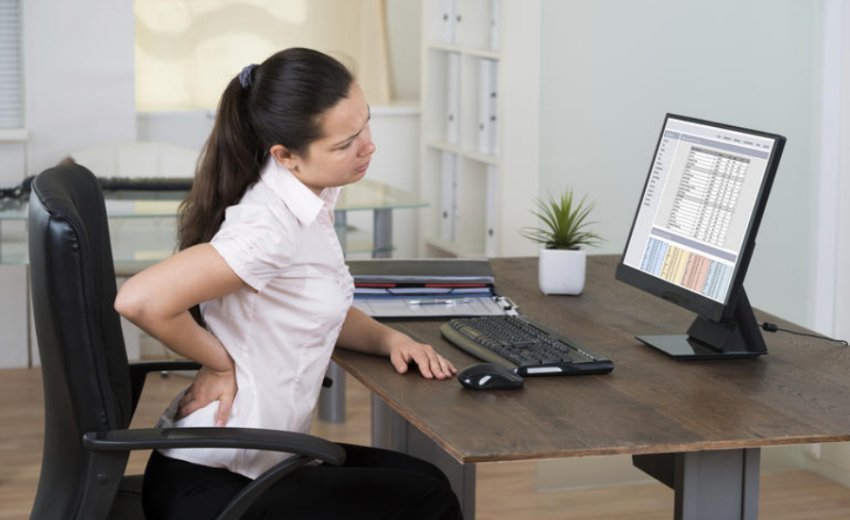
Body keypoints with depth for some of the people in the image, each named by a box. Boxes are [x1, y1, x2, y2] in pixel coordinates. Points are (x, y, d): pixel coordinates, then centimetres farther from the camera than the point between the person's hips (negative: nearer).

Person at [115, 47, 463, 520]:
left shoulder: (309, 198, 2)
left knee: (423, 479, 12)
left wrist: (388, 338, 0)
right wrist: (222, 364, -17)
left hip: (245, 464, 8)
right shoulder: (271, 227, -25)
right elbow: (141, 300, -33)